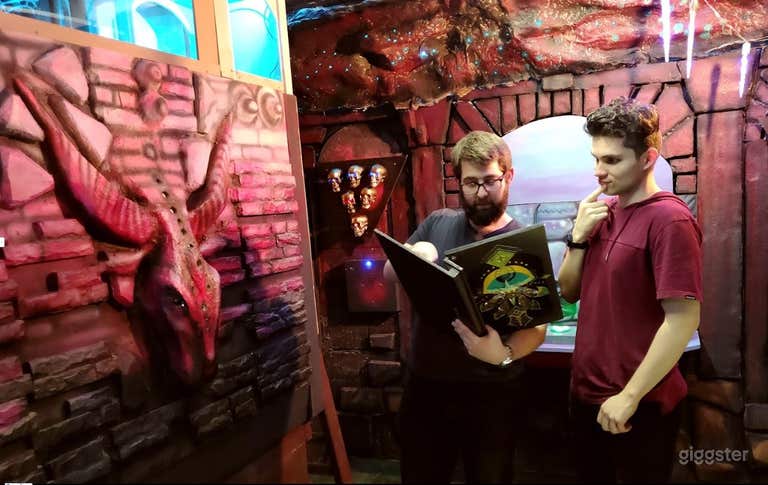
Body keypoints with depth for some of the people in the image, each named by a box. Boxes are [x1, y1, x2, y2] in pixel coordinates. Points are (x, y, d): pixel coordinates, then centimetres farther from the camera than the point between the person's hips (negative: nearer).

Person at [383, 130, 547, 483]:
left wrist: (504, 353, -34)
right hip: (424, 384, 3)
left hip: (490, 393, -2)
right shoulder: (437, 223, 2)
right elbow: (389, 273, 8)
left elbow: (537, 328, -12)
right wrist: (411, 256, -14)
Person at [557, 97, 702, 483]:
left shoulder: (668, 219, -17)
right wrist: (579, 236, -10)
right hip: (586, 392, 7)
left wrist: (630, 397, -20)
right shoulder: (603, 210, 5)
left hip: (639, 405, -6)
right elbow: (569, 292, 6)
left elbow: (683, 319, -22)